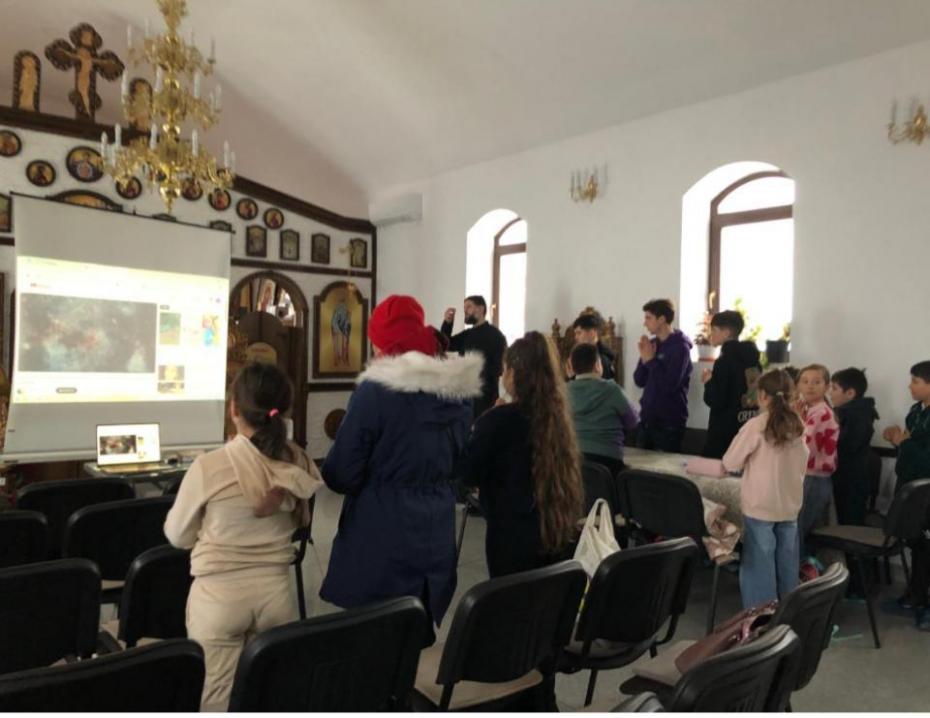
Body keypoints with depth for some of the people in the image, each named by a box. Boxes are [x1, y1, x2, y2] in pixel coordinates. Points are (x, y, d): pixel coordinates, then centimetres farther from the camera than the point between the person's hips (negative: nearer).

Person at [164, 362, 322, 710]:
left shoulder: (208, 467, -17)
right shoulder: (297, 464, -7)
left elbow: (177, 536, -1)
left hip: (220, 594, -3)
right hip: (276, 590, 3)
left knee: (217, 704, 10)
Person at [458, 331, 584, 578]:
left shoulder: (499, 419, -18)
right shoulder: (557, 414, 0)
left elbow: (468, 474, -10)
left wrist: (475, 434, 5)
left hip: (513, 536, -6)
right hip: (556, 533, 6)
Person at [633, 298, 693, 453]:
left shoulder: (680, 346, -12)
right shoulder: (652, 344, 8)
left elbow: (670, 385, -21)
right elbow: (639, 381, 7)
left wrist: (651, 360, -15)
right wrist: (644, 358, -8)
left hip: (669, 421, -7)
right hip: (647, 418, 7)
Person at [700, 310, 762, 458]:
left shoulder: (724, 362, -14)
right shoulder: (754, 361, 9)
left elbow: (714, 401, -18)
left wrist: (708, 382, 0)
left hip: (724, 432, -8)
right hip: (749, 430, 8)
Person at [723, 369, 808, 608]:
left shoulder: (755, 425, -15)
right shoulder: (796, 426, 0)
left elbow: (730, 463, -9)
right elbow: (802, 462, 14)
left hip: (760, 507, -5)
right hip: (790, 505, 5)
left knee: (759, 565, 4)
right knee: (786, 564, 15)